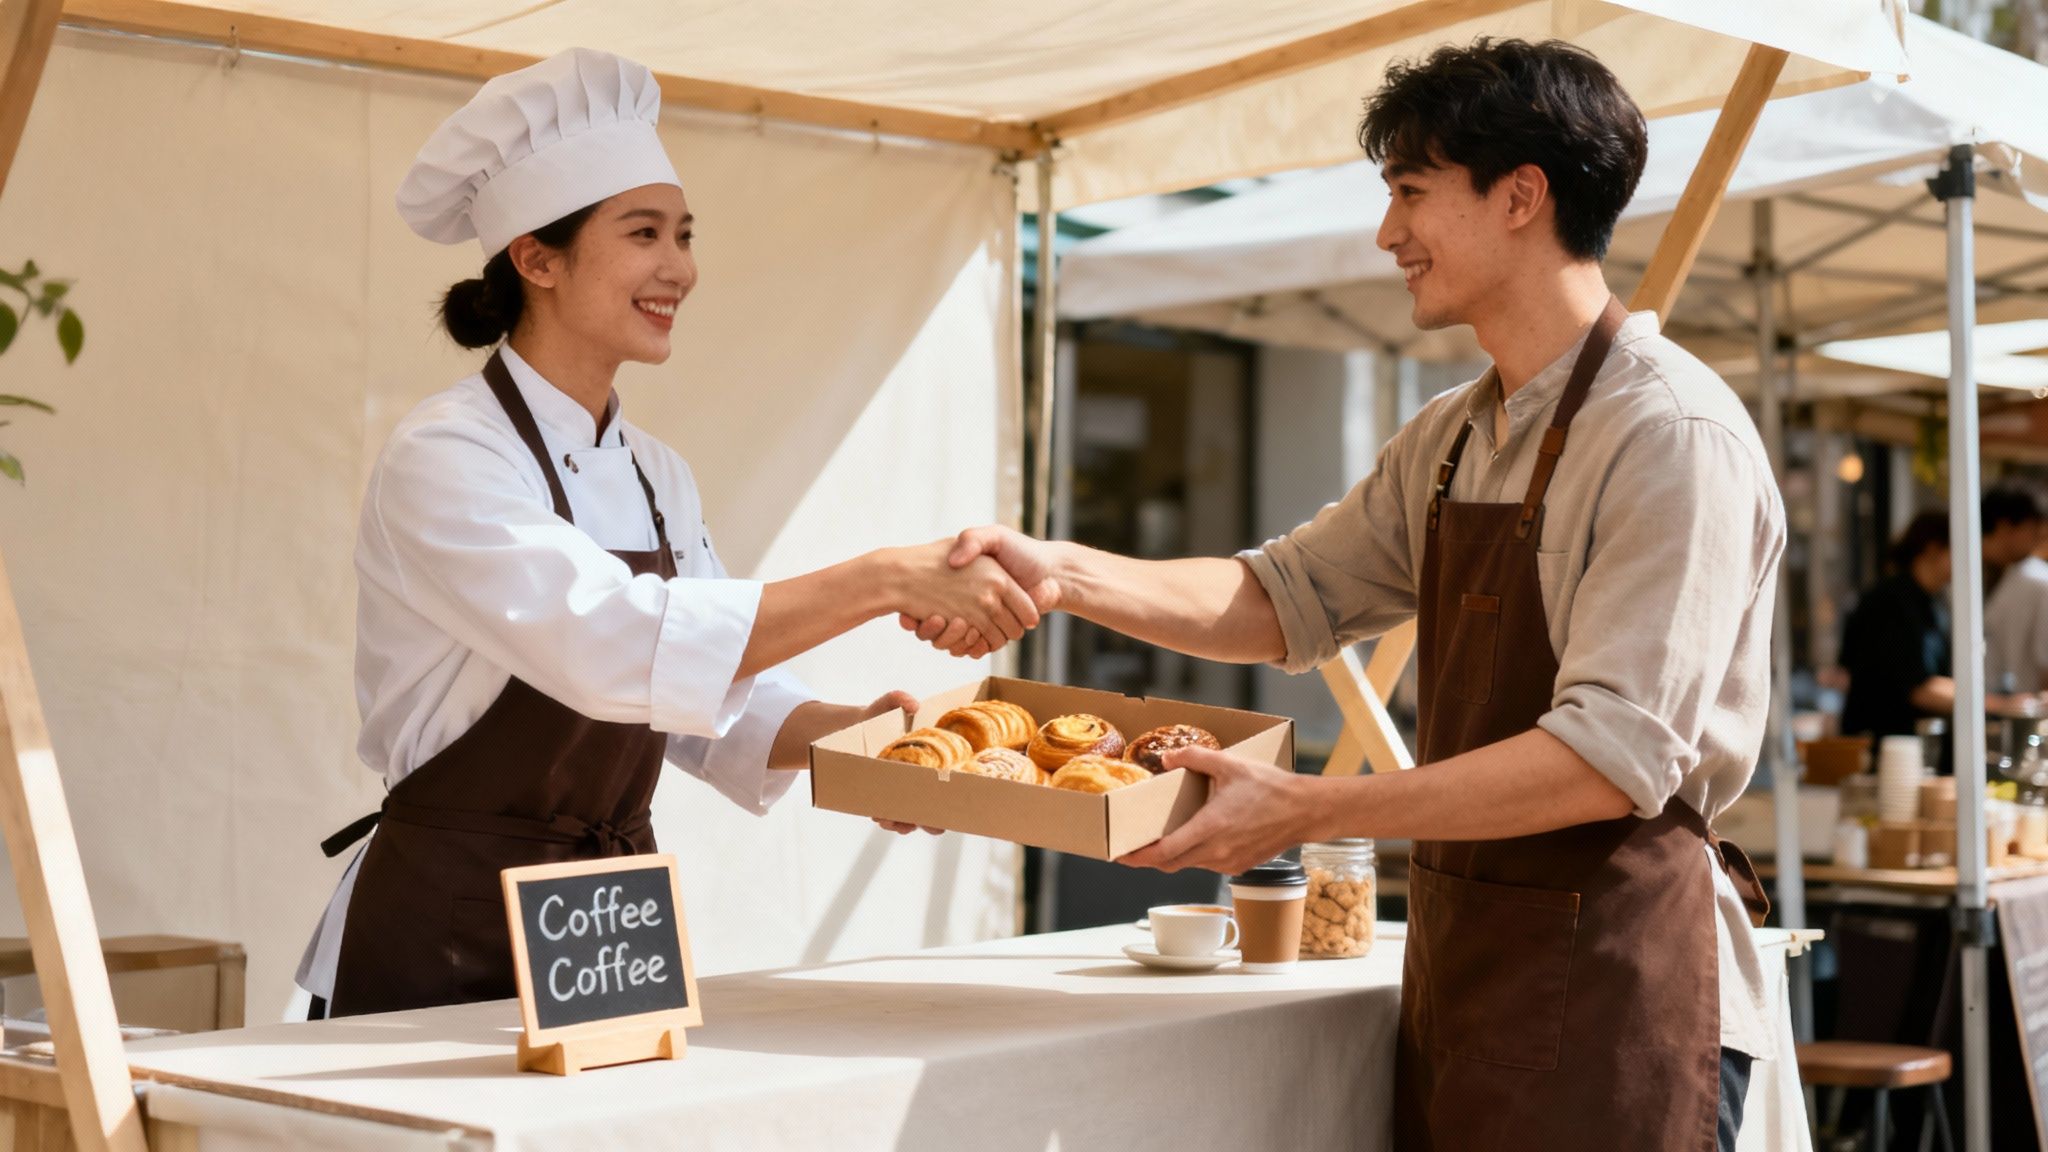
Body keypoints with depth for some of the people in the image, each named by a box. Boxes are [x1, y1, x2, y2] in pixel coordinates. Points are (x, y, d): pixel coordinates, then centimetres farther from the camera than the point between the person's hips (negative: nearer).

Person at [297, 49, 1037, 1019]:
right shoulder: (442, 461, -16)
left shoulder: (659, 480, 9)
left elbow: (712, 700, 9)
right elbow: (612, 646, -30)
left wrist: (846, 731, -11)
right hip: (447, 948, -7)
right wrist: (884, 581, -32)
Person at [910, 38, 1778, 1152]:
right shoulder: (1450, 440, 13)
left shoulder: (1673, 434, -15)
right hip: (1458, 954, 8)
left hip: (1614, 987, -8)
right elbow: (1284, 597, 16)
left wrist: (1309, 810, -24)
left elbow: (1617, 754, -23)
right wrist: (1060, 573, 1)